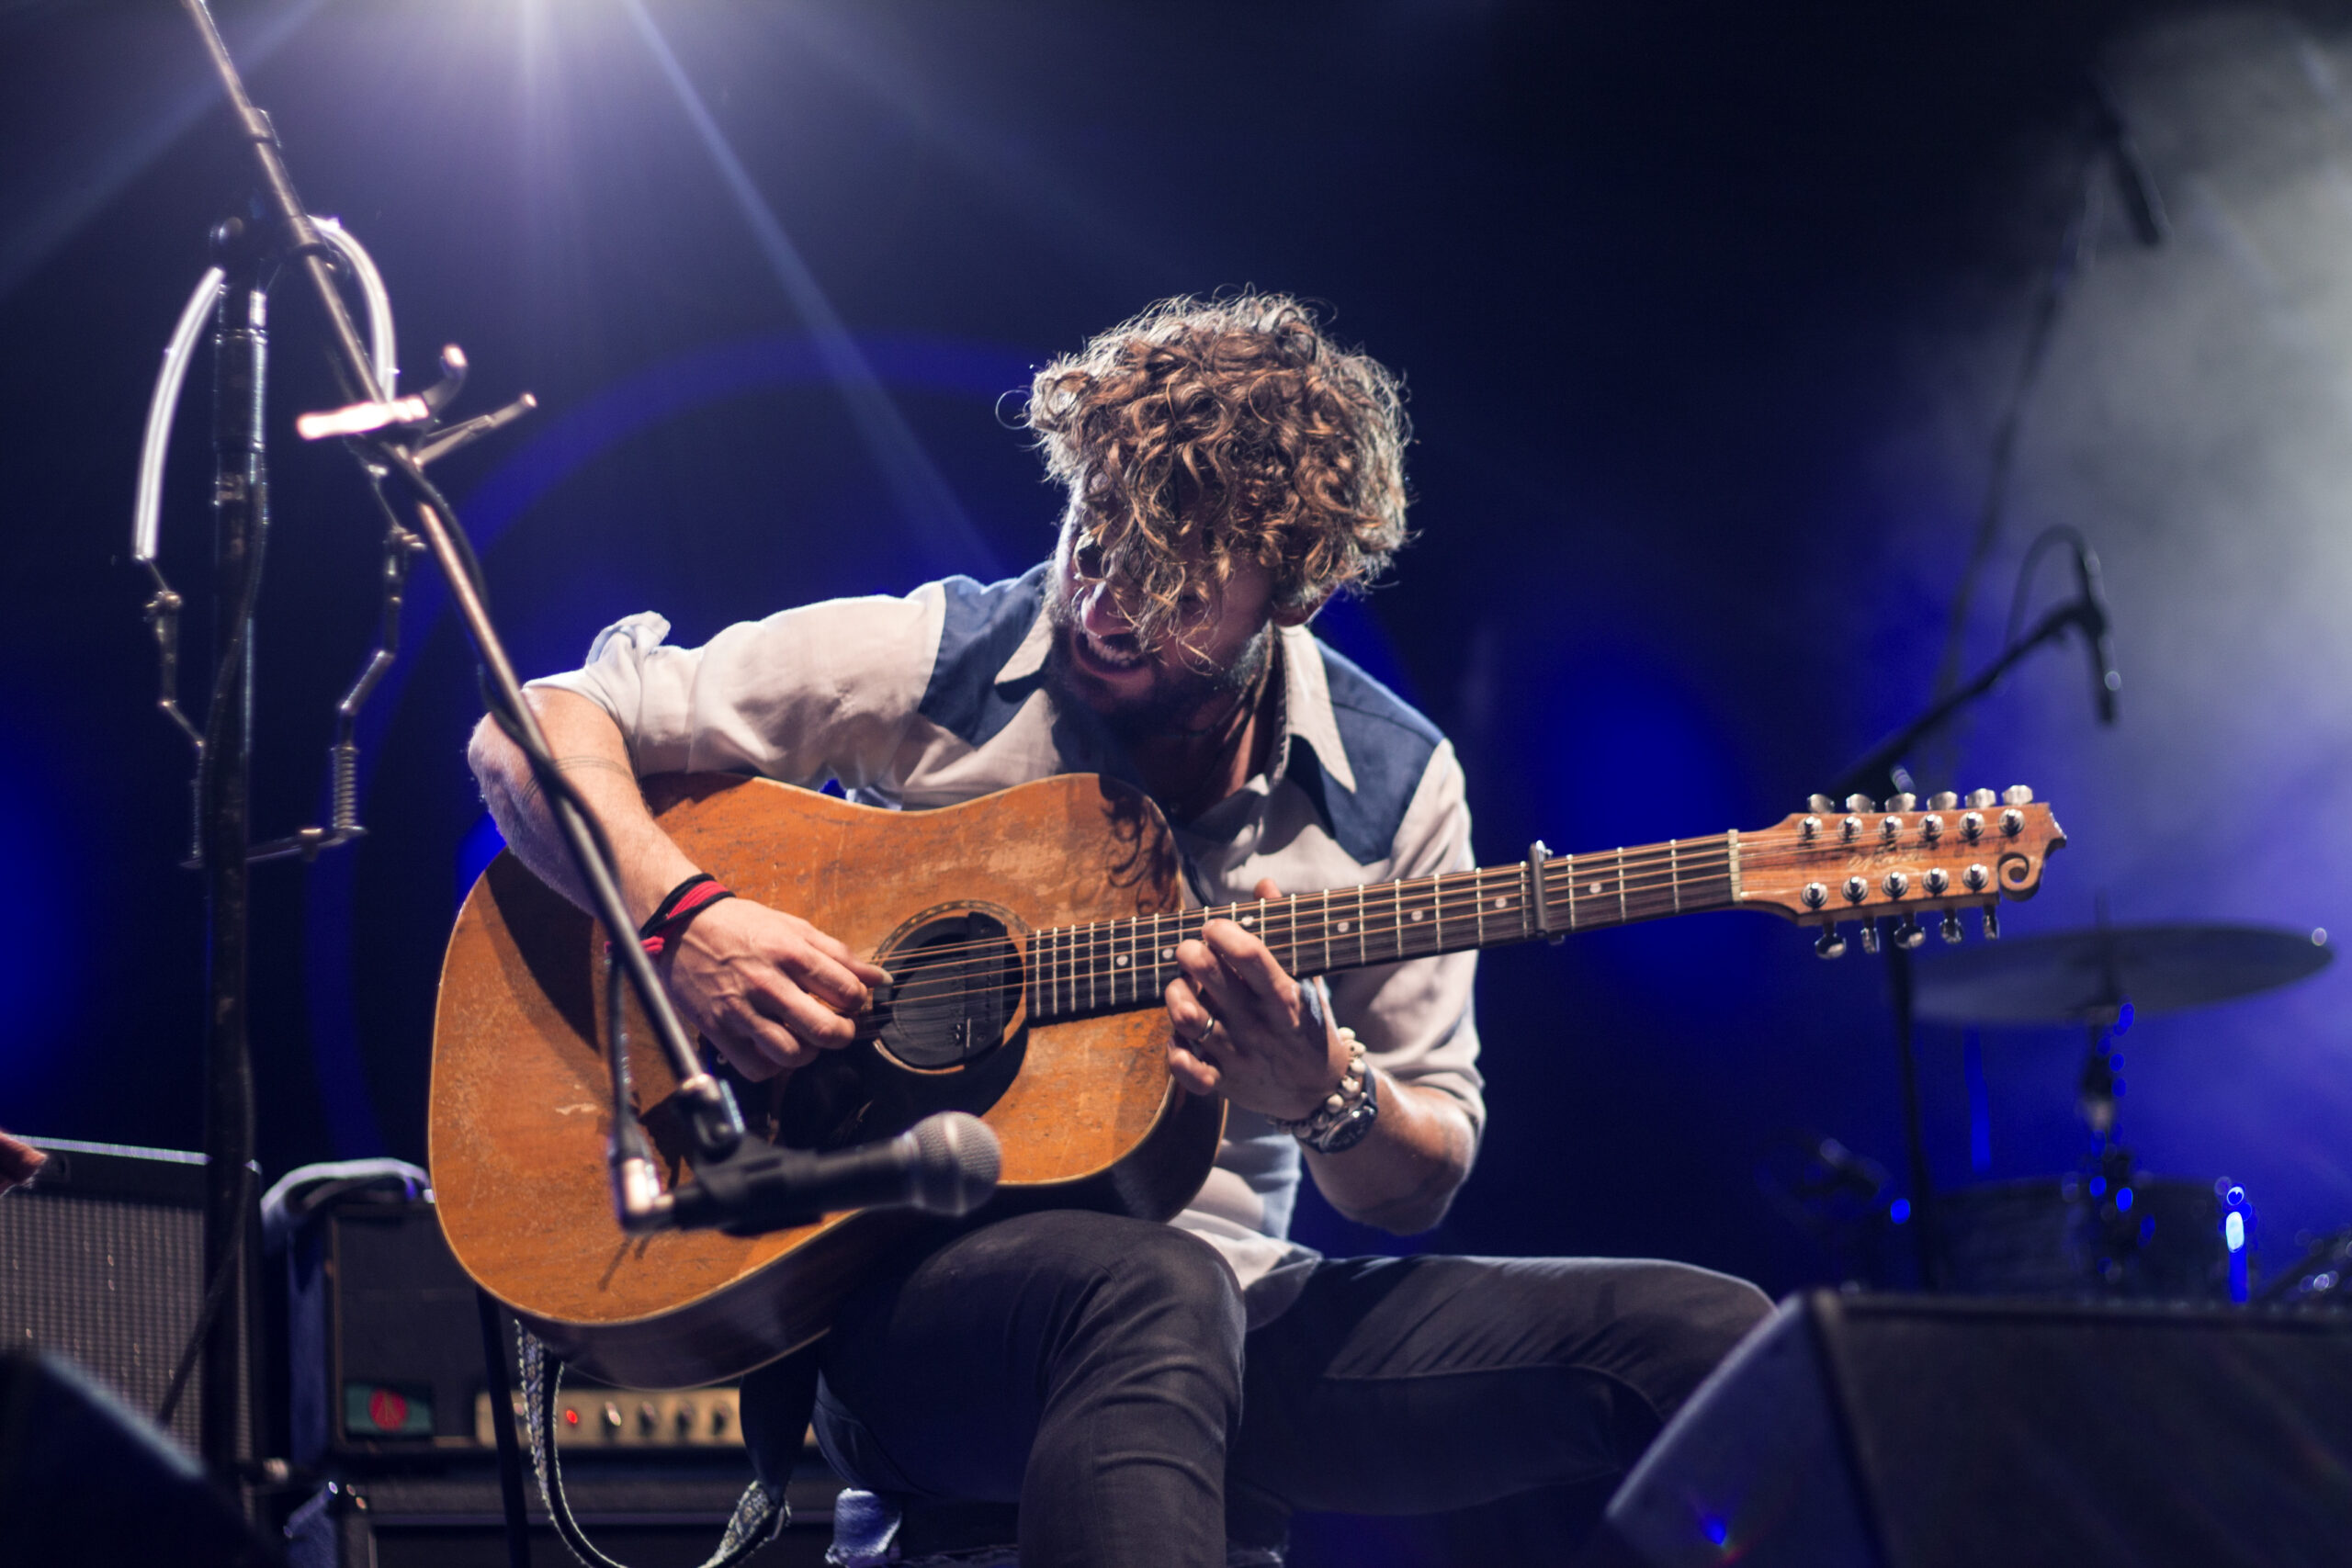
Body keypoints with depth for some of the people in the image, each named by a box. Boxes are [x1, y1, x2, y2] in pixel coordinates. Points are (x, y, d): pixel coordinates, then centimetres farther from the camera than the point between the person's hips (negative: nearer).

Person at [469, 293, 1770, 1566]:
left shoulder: (1393, 785, 4)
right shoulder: (927, 664, -2)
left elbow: (1419, 1188, 9)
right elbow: (536, 732, -1)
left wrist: (1328, 1094, -14)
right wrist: (687, 920, -19)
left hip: (1226, 1295, 4)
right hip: (897, 1292, -3)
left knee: (1709, 1333, -16)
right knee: (1155, 1293, -42)